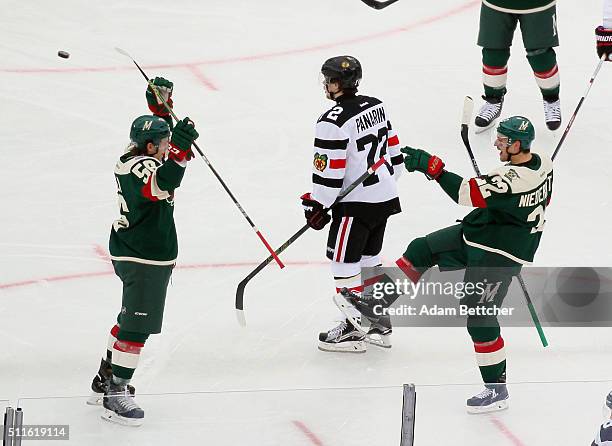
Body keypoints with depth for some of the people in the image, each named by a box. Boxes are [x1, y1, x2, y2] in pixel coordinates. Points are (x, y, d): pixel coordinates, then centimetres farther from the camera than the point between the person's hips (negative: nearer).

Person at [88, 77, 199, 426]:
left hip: (146, 255, 11)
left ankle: (106, 380, 32)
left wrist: (161, 107, 16)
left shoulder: (136, 159, 8)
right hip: (144, 259, -11)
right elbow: (163, 184, -42)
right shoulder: (139, 168, -21)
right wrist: (179, 149, -47)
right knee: (137, 326, -9)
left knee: (131, 319, 21)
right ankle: (116, 394, -8)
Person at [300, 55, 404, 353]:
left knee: (344, 261, 1)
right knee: (369, 257, 20)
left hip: (355, 203, -9)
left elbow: (328, 172, -19)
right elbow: (392, 149, 14)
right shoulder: (376, 106, 5)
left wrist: (316, 205, -8)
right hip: (386, 196, 9)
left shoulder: (333, 122, -21)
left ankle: (353, 330, 4)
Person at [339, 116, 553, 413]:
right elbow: (540, 198, 13)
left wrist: (432, 166, -34)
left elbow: (469, 193, -37)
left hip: (497, 256, -10)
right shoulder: (542, 163, -4)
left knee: (479, 317, -2)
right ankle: (377, 305, 17)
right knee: (422, 250, 11)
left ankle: (497, 389, 9)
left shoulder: (515, 179, -33)